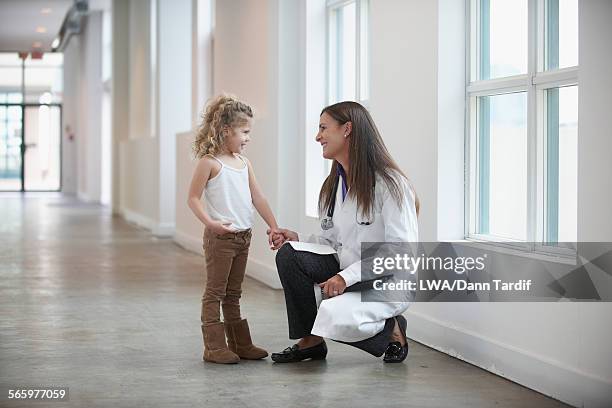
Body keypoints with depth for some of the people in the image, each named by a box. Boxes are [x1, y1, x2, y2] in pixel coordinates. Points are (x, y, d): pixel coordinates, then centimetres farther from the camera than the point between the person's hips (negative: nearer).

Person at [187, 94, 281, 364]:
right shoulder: (209, 162, -10)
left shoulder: (244, 163, 11)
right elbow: (193, 198, -10)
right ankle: (214, 347, 2)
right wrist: (210, 223, -23)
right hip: (220, 237, -7)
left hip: (243, 236, 7)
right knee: (215, 292, -1)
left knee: (233, 294, 15)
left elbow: (257, 197, 13)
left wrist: (274, 227, 10)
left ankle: (240, 344, 21)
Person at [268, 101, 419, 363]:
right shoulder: (333, 185, 9)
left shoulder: (389, 183, -17)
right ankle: (310, 341, -1)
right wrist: (298, 239, -6)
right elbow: (332, 241, 13)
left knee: (333, 316, -33)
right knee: (289, 256, -14)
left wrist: (347, 277, -26)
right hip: (346, 275, 7)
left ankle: (392, 329, -1)